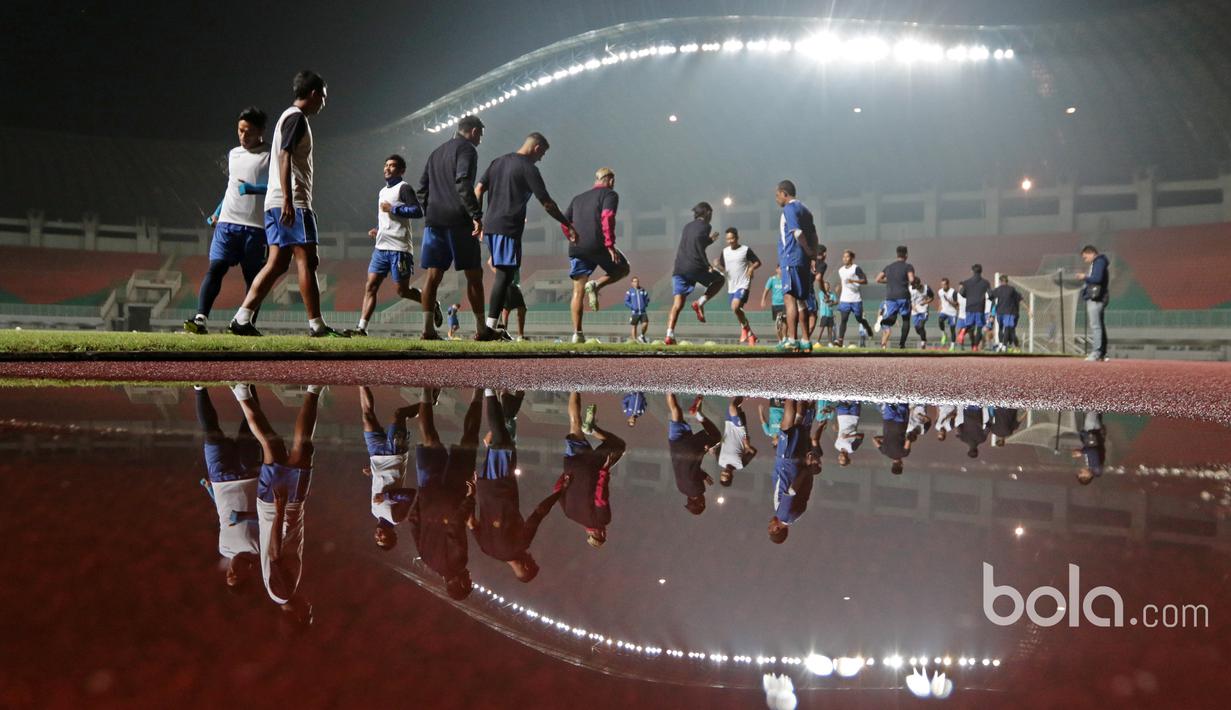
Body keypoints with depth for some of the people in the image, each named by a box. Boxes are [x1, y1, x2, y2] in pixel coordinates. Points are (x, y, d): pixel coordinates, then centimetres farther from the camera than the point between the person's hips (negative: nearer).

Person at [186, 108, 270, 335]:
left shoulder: (270, 155, 0)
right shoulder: (233, 154, 19)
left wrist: (252, 188, -26)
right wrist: (217, 213, 23)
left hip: (256, 226, -4)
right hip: (227, 222, 4)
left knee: (252, 276, 2)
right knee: (215, 267, -10)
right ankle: (201, 318, -19)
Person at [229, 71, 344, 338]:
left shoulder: (288, 117, 25)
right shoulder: (296, 117, -5)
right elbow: (284, 156, -18)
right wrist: (288, 200, -26)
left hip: (276, 204, 10)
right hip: (294, 203, -10)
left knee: (277, 263, 5)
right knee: (306, 260, -7)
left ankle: (242, 319, 0)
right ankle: (316, 324, -6)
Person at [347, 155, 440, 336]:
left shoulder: (403, 188, -5)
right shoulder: (382, 192, 22)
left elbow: (418, 211, -18)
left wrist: (393, 209, -16)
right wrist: (378, 230, 16)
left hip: (399, 248, -8)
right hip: (381, 247, 8)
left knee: (403, 291, -3)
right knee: (370, 287, -3)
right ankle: (362, 328, -8)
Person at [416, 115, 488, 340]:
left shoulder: (435, 153, 22)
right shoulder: (466, 150, -3)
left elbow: (421, 190, 20)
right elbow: (463, 184, -18)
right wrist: (476, 216, -21)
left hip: (433, 221, 7)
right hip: (458, 221, -7)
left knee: (433, 275, 4)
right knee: (474, 275, 0)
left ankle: (428, 328, -1)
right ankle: (481, 329, 1)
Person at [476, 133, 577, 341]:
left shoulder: (498, 162, 17)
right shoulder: (529, 168, -4)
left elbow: (478, 189, 13)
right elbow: (547, 204, -5)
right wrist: (568, 225, 3)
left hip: (490, 226, 8)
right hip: (509, 229, -8)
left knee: (502, 274, 15)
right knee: (504, 276, -7)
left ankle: (494, 327, 13)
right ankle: (490, 328, -13)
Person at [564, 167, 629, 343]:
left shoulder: (578, 198, 24)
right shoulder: (610, 194, 6)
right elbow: (607, 217, -11)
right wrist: (610, 245, -15)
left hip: (576, 249, 5)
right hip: (598, 246, -5)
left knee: (577, 292, 7)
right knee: (622, 269, 20)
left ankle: (577, 333, -2)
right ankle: (596, 285, -7)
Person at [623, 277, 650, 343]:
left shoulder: (643, 291, 10)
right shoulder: (629, 291, 2)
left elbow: (647, 299, 17)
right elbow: (626, 302, -1)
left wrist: (645, 305, 1)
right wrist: (632, 307, -12)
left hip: (643, 312, 2)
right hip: (634, 312, -2)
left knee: (645, 324, -12)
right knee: (633, 326, 2)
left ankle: (642, 336, 13)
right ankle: (634, 339, 10)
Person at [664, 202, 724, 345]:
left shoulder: (687, 226, 24)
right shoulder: (704, 226, 4)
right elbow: (697, 240, -16)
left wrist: (710, 239, 47)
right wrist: (707, 265, -13)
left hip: (679, 269, 6)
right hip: (695, 267, -6)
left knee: (677, 304, 1)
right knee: (719, 279, 21)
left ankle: (669, 336, -16)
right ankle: (700, 302, -1)